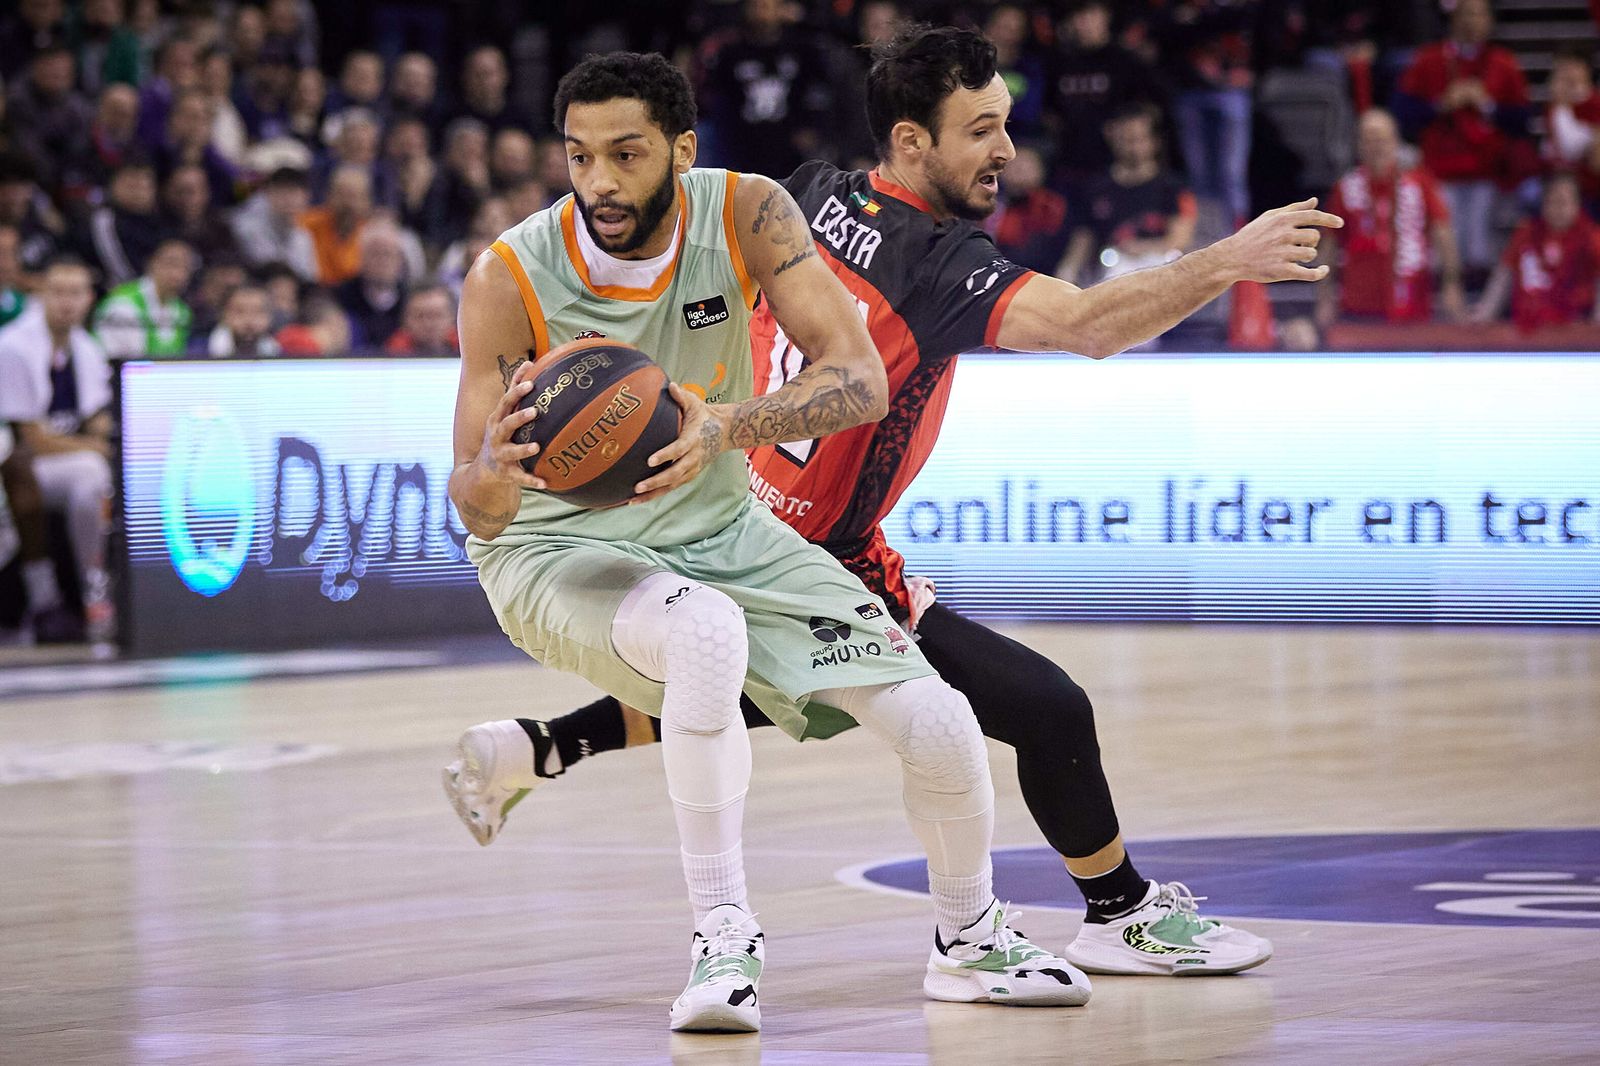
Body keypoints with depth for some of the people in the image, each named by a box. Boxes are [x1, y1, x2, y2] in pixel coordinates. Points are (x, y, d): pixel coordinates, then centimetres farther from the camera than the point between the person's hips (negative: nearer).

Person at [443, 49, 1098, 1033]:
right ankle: (723, 939, -27)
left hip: (722, 533, 3)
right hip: (561, 549, -3)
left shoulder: (747, 215, -17)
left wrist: (727, 427, -42)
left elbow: (860, 379, -24)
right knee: (706, 632, -38)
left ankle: (971, 942, 20)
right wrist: (492, 480, -46)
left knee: (939, 723, -7)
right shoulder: (510, 277, -22)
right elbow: (477, 510, -20)